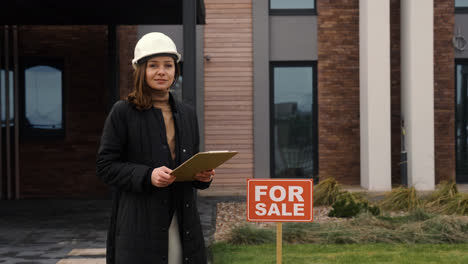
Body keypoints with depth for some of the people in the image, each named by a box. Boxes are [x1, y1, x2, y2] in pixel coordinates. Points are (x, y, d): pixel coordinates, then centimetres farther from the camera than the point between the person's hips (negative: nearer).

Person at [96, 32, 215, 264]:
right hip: (140, 226, -5)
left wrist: (204, 175, -1)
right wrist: (146, 176, -19)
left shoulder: (187, 114, 15)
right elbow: (105, 166, -5)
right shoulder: (123, 112, -2)